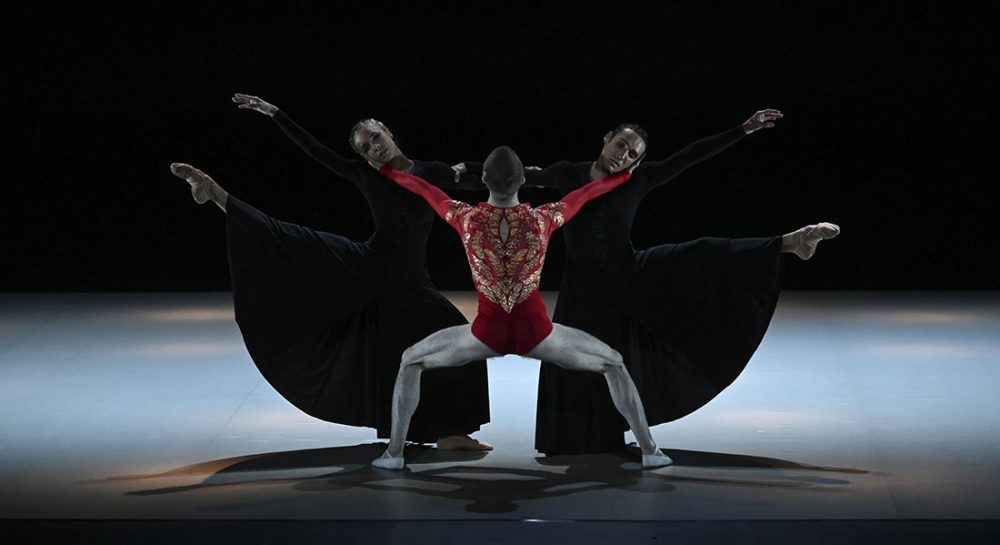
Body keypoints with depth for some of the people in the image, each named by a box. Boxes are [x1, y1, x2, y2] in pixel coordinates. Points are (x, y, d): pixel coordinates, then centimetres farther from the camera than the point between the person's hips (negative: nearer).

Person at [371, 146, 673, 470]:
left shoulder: (466, 218, -12)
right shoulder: (543, 219, -12)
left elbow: (424, 189, 6)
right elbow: (586, 193, 6)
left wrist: (386, 170, 23)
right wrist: (626, 173, 23)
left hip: (487, 332, 0)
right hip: (534, 331, 0)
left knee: (411, 361, 21)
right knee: (613, 363, 19)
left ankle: (394, 452, 12)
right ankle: (649, 451, 15)